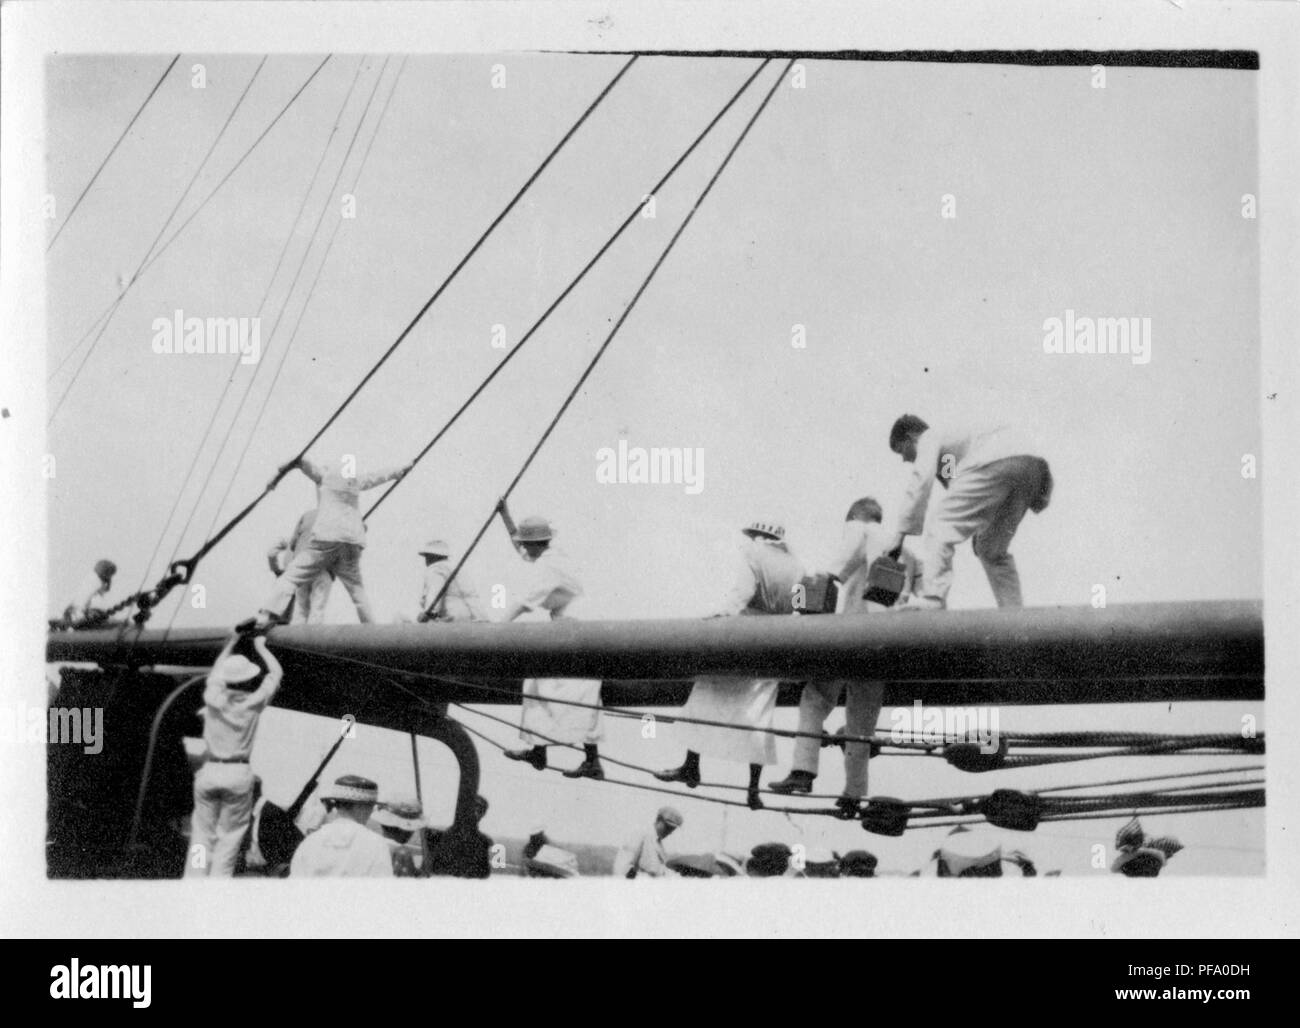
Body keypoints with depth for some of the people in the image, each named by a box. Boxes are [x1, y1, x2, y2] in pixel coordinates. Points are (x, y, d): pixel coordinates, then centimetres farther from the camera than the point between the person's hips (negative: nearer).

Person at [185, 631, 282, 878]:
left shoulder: (214, 698, 0)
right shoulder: (253, 703, -4)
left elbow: (215, 673, 23)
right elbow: (275, 672, 11)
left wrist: (231, 644, 32)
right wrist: (260, 646, 24)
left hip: (208, 772, 2)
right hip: (238, 774, -2)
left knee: (202, 834, 8)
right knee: (229, 836, 4)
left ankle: (194, 879, 5)